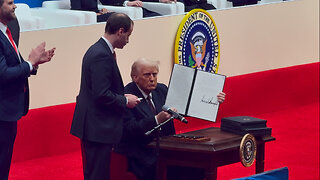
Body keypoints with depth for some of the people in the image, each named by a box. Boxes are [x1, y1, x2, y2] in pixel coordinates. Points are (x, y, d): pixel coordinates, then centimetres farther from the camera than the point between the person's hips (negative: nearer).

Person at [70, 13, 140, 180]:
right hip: (98, 128, -11)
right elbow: (102, 95, -23)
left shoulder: (97, 50, 13)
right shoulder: (102, 55, -19)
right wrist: (125, 101, -9)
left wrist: (122, 97, 11)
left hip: (91, 126, 11)